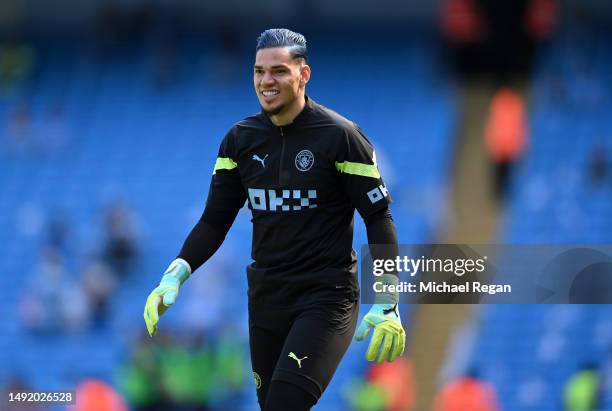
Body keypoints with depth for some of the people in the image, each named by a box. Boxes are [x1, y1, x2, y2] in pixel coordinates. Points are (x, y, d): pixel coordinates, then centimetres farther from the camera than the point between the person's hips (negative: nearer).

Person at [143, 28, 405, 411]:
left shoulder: (340, 135, -8)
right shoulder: (240, 139, 5)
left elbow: (378, 217, -5)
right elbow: (215, 221, 9)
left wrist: (387, 306, -10)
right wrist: (174, 276, -6)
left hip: (327, 297, -5)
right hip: (266, 297, 5)